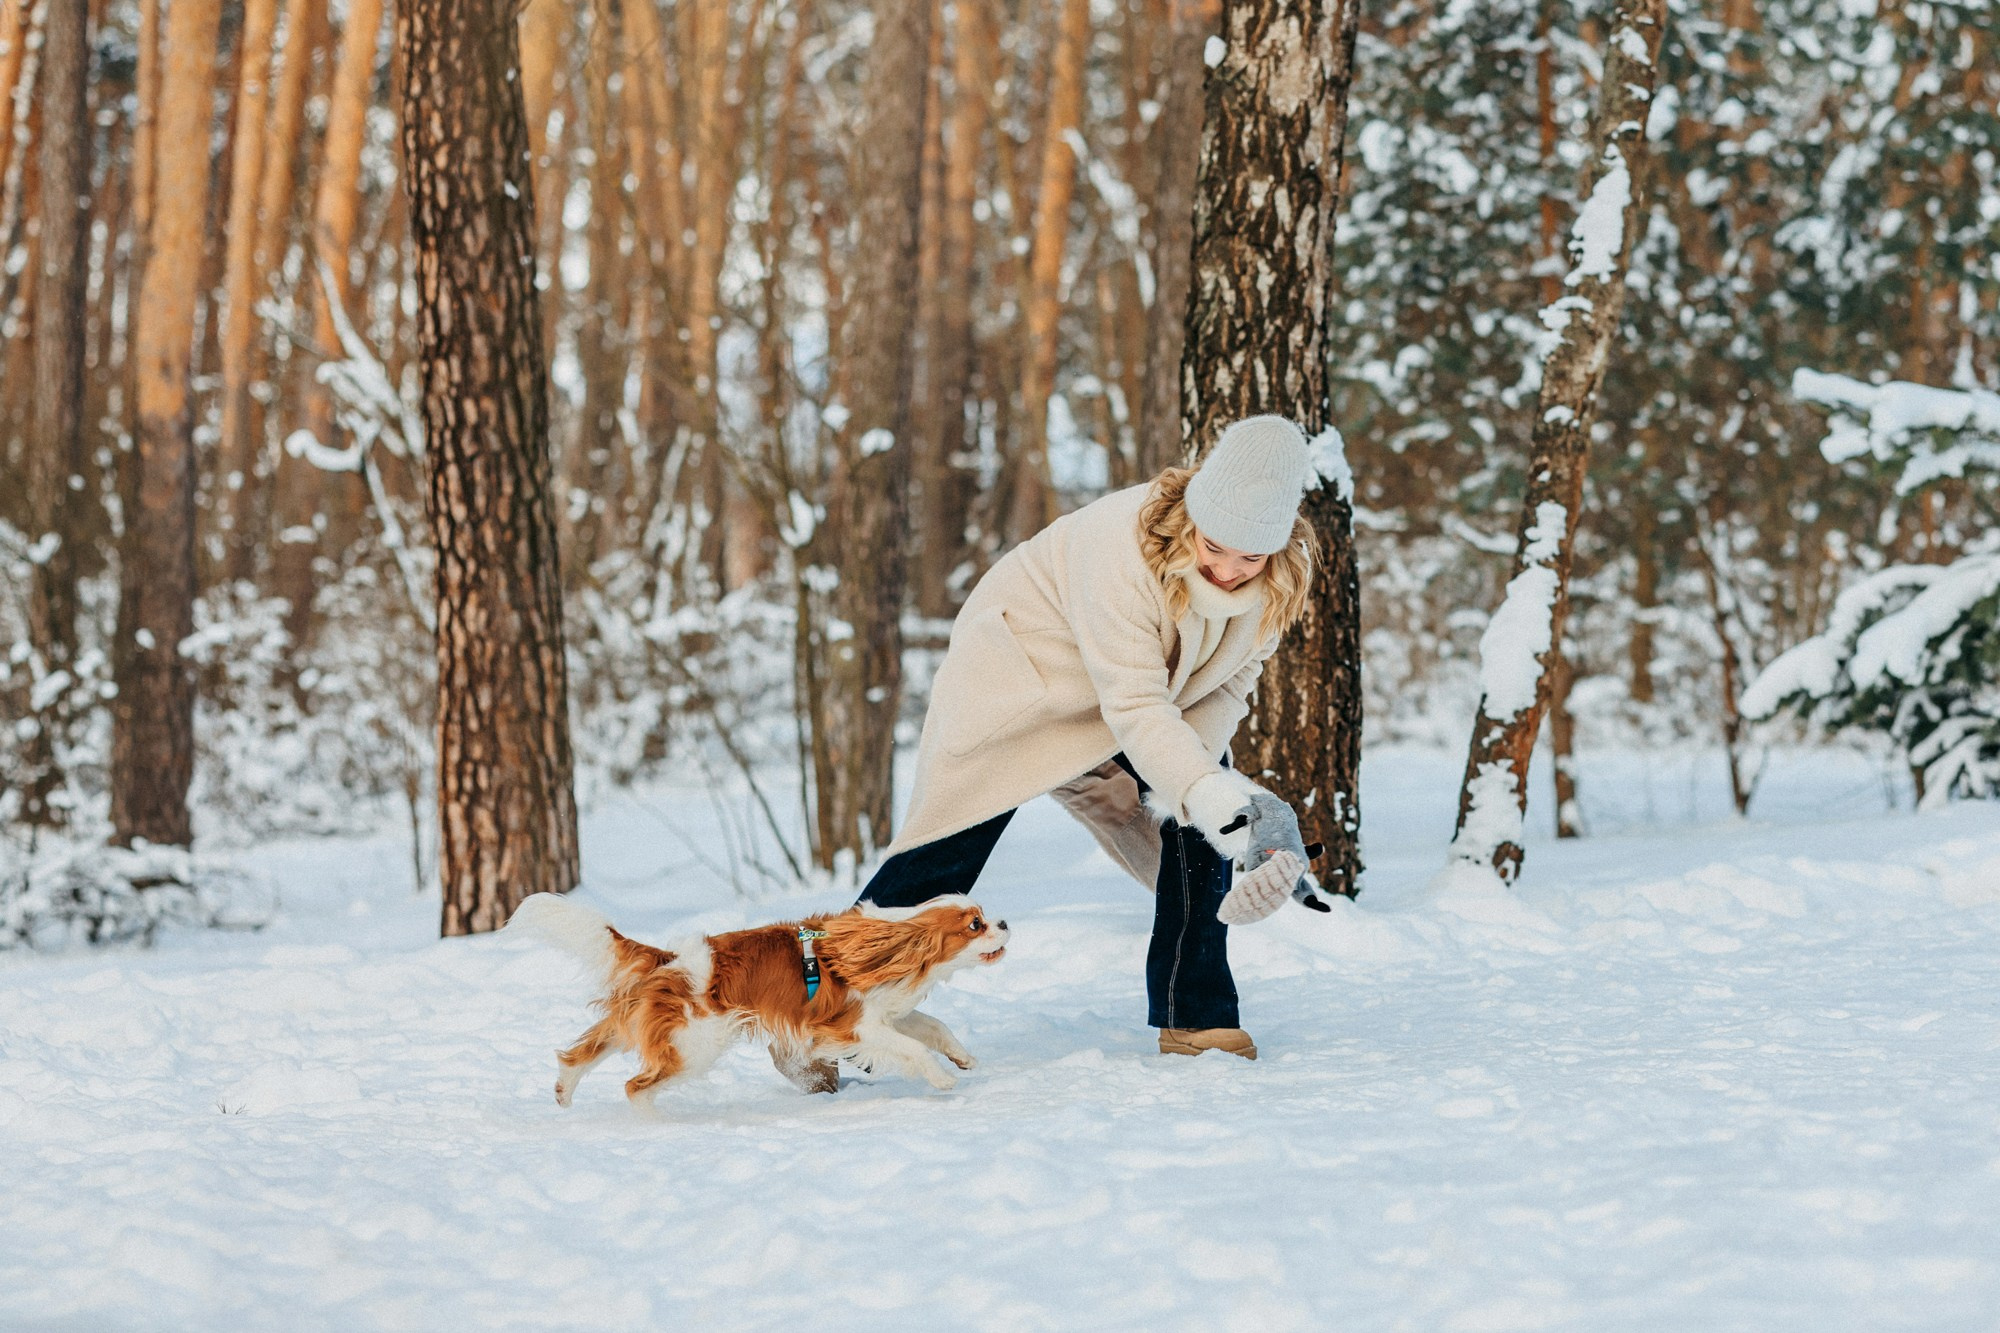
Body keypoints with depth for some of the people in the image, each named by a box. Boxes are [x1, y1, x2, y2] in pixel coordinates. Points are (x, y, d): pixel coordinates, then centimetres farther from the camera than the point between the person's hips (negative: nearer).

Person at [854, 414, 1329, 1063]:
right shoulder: (1122, 546, -39)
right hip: (1023, 666, -6)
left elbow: (1227, 684, -12)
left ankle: (1195, 1015, 0)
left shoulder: (1282, 575, -21)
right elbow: (1136, 708, -41)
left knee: (1199, 823, -10)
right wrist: (1211, 798, -53)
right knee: (951, 853, -11)